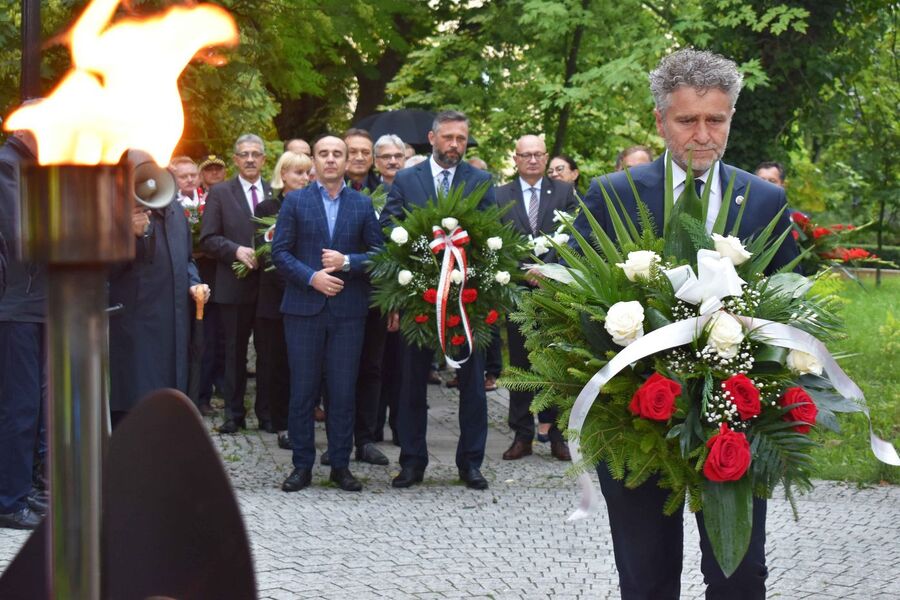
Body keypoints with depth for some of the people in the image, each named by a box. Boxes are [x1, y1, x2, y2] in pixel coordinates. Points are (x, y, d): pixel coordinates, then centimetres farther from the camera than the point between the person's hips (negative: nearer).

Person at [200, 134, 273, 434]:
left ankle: (267, 413, 13)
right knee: (235, 352, 7)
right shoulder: (220, 193, 3)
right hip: (235, 285, -1)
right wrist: (236, 250, -15)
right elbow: (208, 239, -2)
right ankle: (234, 414, 15)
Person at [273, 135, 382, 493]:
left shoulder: (363, 205, 8)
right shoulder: (295, 202, 5)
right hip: (304, 308, -1)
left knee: (343, 391, 3)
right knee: (303, 390, 3)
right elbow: (280, 251, 0)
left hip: (348, 311, 1)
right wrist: (311, 277, -13)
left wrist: (347, 262, -12)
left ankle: (340, 465, 12)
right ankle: (302, 466, 10)